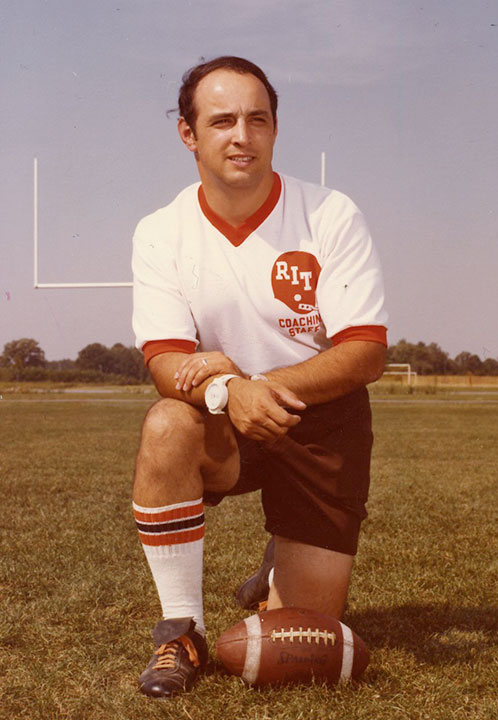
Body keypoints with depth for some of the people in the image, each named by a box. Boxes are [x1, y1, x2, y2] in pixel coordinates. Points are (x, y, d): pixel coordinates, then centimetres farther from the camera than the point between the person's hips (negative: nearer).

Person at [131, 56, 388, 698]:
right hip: (222, 428, 1)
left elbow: (366, 352, -16)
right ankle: (181, 634, -18)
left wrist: (266, 383, -33)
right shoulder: (160, 233, -7)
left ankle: (283, 561, 38)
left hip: (322, 422, 0)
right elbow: (166, 360, -16)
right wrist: (229, 392, -39)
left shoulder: (332, 216, -12)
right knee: (167, 427, -37)